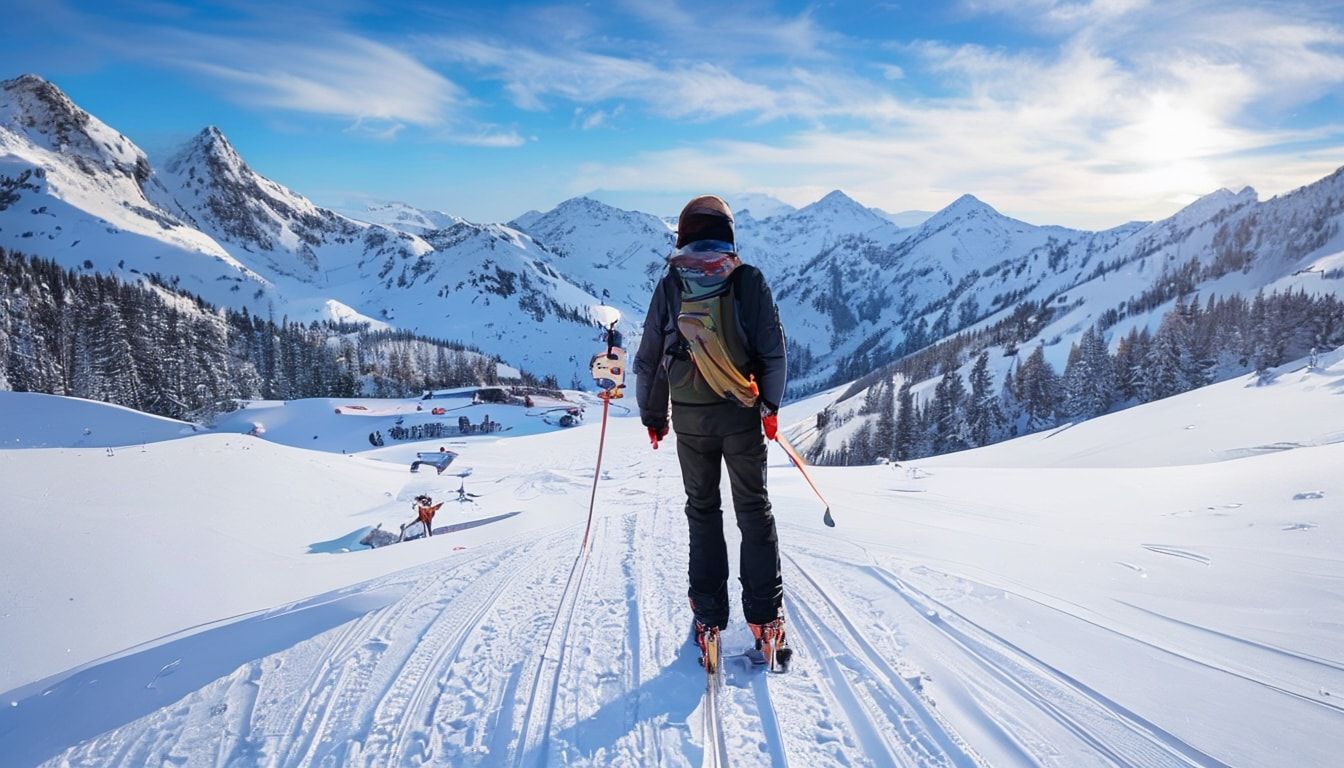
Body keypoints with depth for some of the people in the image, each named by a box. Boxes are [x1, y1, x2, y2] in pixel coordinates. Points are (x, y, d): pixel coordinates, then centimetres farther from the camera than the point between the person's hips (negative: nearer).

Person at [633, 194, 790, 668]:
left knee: (702, 510, 14)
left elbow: (649, 356, 7)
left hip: (690, 416, 1)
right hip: (742, 413, -1)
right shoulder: (748, 280, 0)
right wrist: (771, 405, 5)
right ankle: (765, 618, 7)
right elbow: (773, 349, -3)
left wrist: (652, 414, 16)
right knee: (754, 511, 8)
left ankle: (708, 614, 16)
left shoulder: (670, 285, 4)